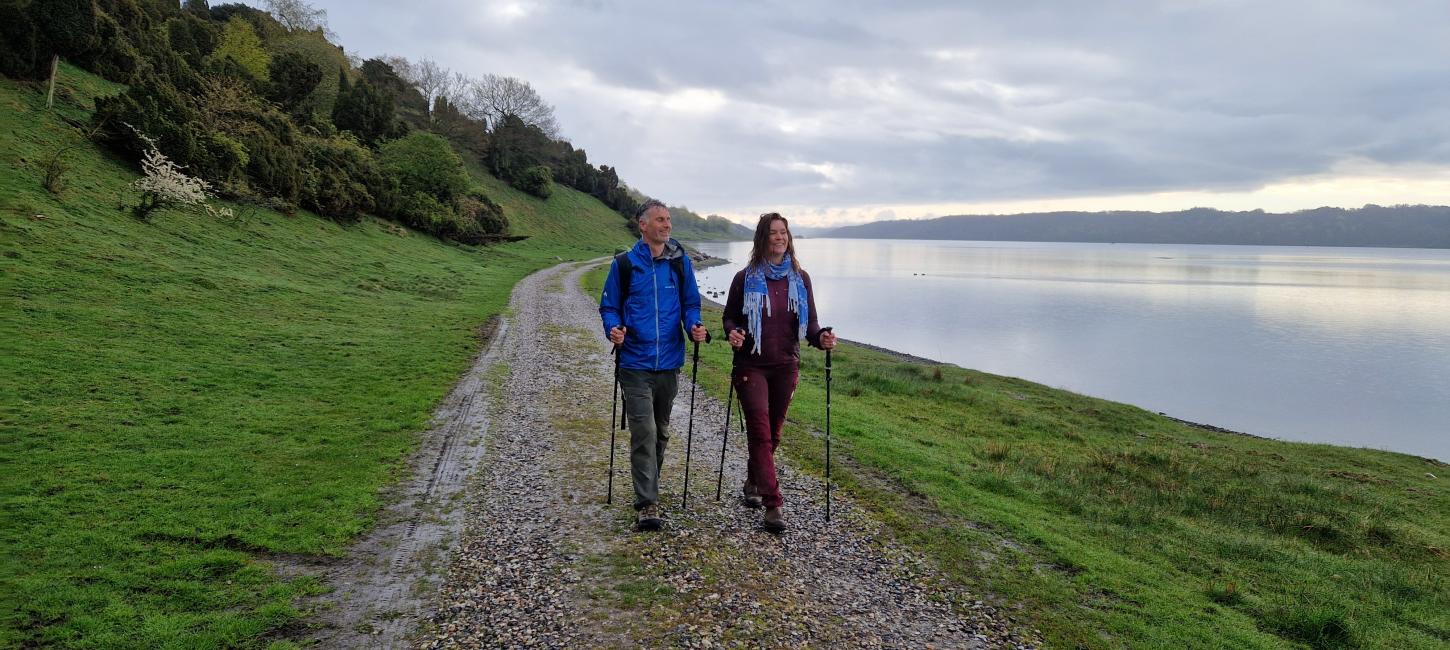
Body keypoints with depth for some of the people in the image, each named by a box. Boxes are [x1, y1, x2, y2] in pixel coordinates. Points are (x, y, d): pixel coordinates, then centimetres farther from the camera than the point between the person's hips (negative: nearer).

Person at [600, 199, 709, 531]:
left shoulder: (680, 261, 4)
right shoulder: (624, 264, -1)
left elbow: (691, 302, 11)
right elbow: (609, 306, 6)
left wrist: (694, 326, -9)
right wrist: (614, 329, -14)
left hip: (669, 362, 3)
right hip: (635, 363, -3)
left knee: (660, 430, 17)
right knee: (644, 432, -11)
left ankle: (648, 486, 35)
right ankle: (647, 504, -8)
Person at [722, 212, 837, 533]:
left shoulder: (800, 278, 5)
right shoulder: (745, 278, -1)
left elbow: (809, 322, 6)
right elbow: (729, 317, 4)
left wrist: (820, 337, -15)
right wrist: (732, 332, -19)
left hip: (786, 366, 3)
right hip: (752, 365, -3)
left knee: (773, 432, 13)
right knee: (760, 432, -10)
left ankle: (753, 483, 36)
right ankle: (773, 505, -12)